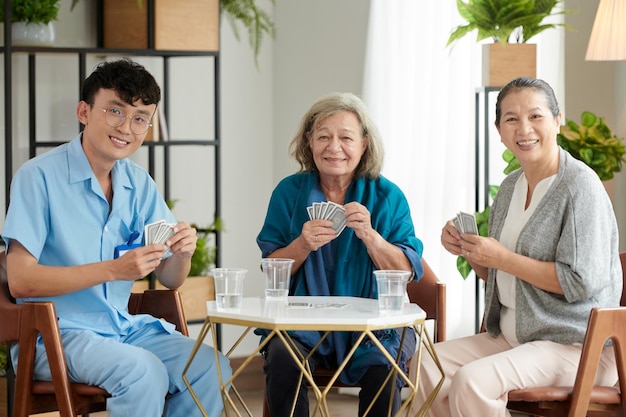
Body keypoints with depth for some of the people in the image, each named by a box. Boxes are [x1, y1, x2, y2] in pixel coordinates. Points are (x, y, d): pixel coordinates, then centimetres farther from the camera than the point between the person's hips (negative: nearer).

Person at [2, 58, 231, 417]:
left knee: (212, 367, -15)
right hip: (57, 332, -6)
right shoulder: (40, 176, -11)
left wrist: (183, 254, -14)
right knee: (144, 371, -30)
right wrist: (113, 270, -25)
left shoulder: (140, 183, 8)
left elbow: (169, 279, 10)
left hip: (124, 326, 6)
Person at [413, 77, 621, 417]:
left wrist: (502, 258, -17)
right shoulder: (511, 186, 11)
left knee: (471, 381, -26)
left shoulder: (580, 185, -13)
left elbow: (581, 281, -20)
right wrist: (468, 251, -1)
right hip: (511, 336, 8)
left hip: (574, 345, -7)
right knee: (427, 366, -10)